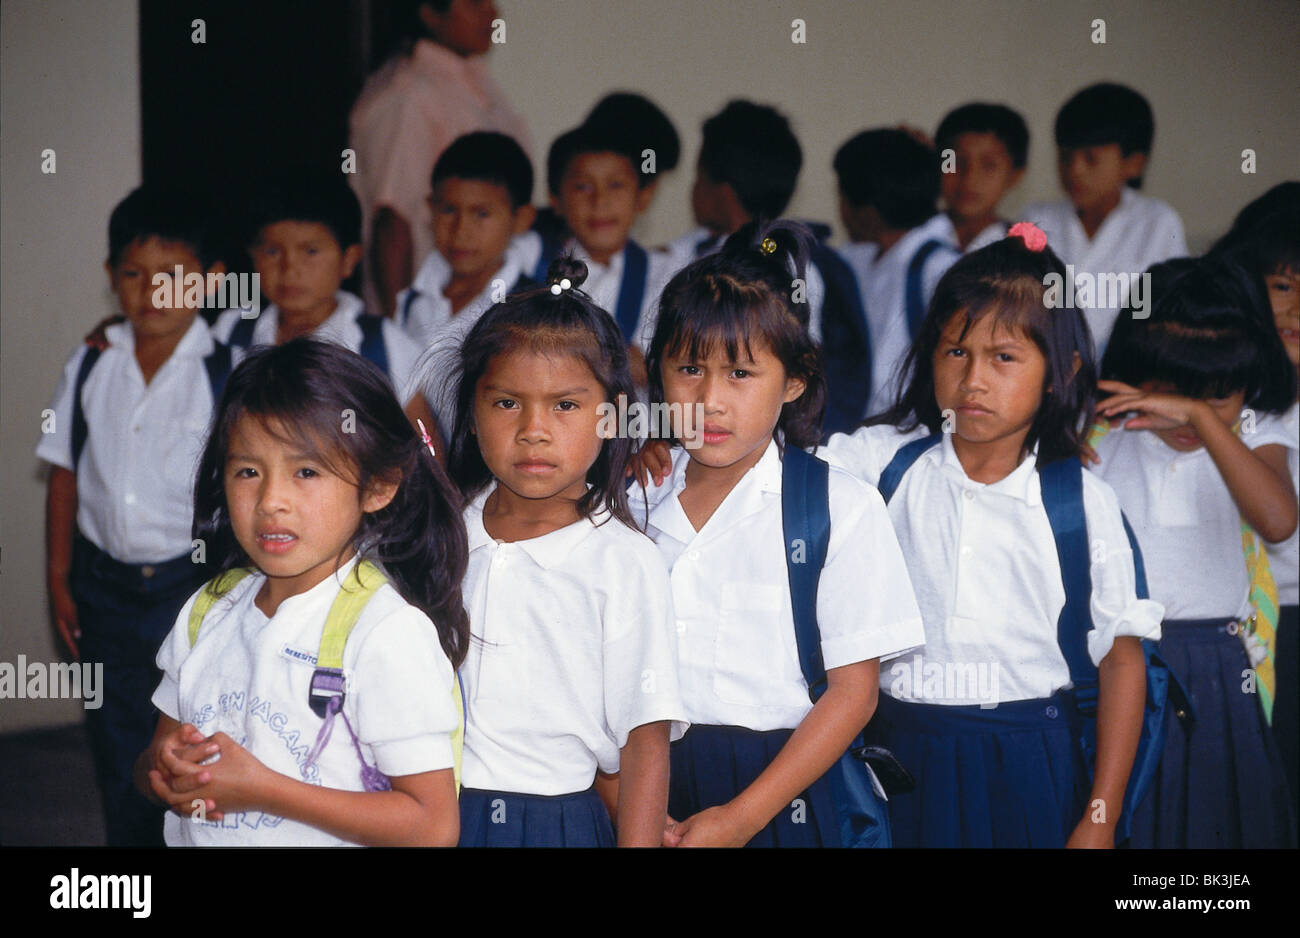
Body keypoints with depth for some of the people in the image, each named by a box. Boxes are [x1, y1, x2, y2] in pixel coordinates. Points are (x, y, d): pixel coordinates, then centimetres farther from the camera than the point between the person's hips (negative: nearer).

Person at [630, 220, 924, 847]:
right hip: (645, 784, 2)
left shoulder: (840, 509, -5)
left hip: (774, 796, -2)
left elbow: (852, 691, -7)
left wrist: (741, 817, -13)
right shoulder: (632, 500, 4)